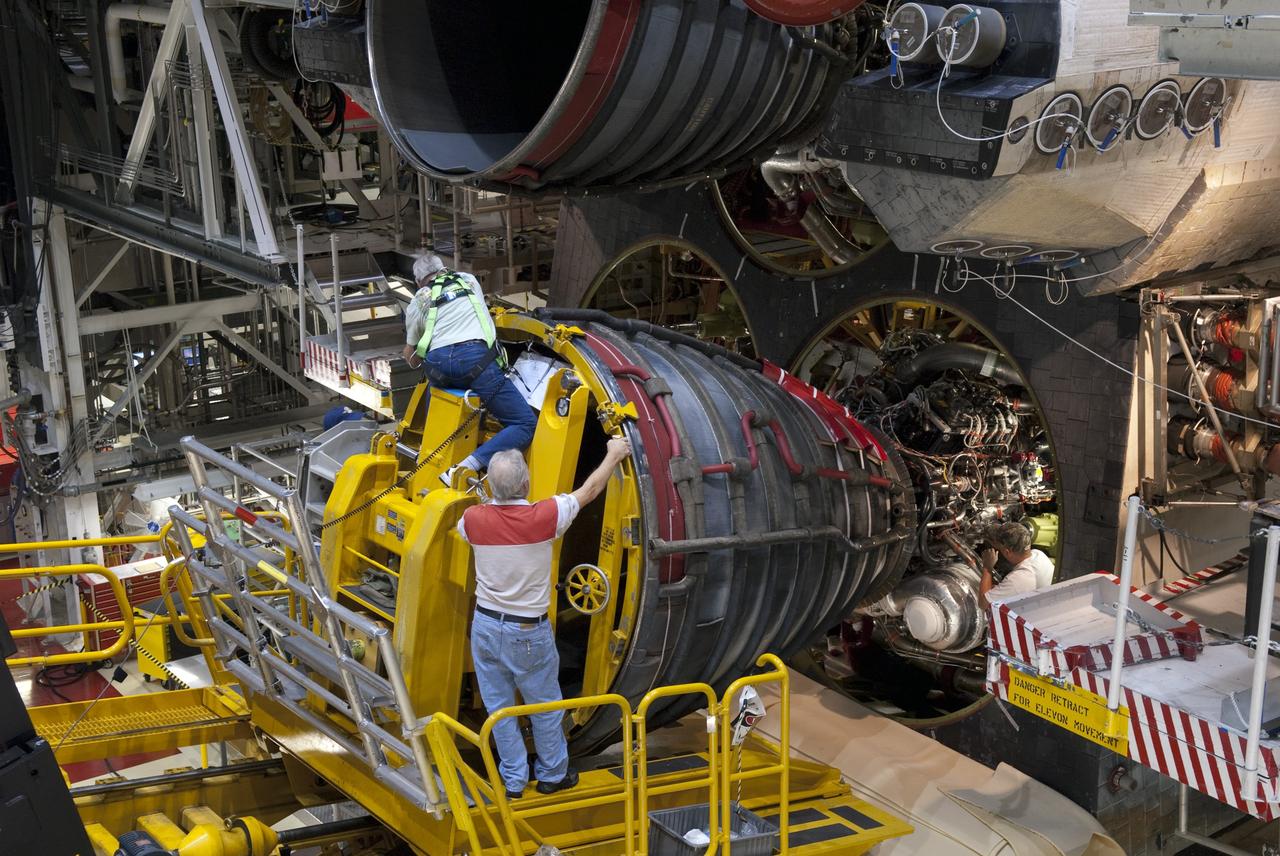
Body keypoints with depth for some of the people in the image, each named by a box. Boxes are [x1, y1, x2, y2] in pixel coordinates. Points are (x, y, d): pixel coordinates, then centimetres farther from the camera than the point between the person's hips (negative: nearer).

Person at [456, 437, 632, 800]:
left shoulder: (474, 519, -12)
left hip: (485, 625, 3)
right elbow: (589, 490, -5)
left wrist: (493, 500, 34)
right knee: (545, 705, 15)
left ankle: (513, 780, 22)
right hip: (528, 633, -3)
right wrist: (615, 455, 11)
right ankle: (552, 774, 30)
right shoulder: (544, 517, -21)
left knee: (499, 706, 14)